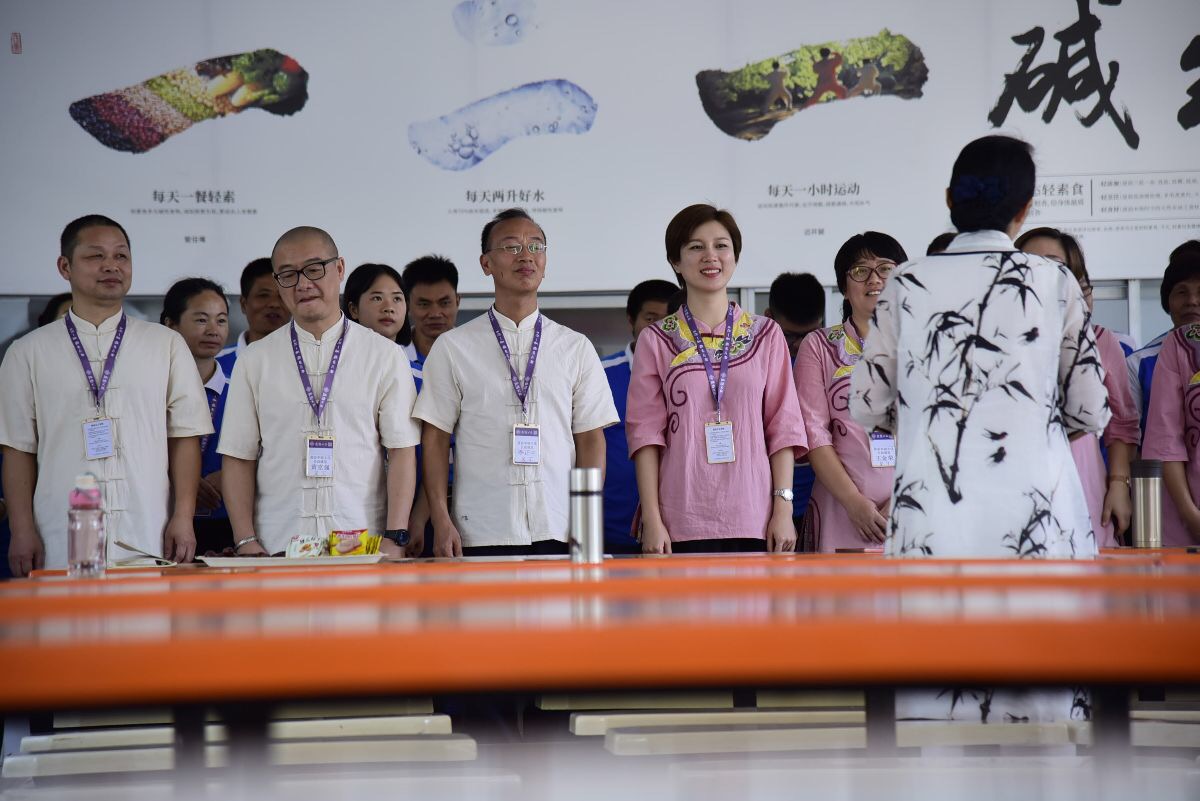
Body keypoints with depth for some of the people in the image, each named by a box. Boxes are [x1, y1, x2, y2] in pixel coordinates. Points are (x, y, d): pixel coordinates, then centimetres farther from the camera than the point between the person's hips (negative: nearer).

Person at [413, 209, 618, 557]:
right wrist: (441, 521, -5)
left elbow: (591, 439, 9)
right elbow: (435, 439, 5)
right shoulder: (451, 348, 7)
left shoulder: (576, 348, 11)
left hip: (559, 532, 1)